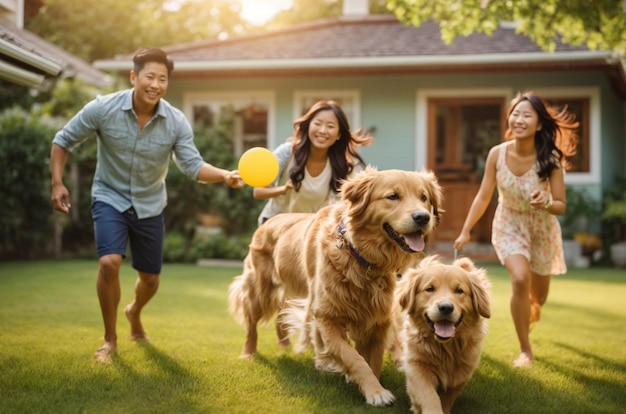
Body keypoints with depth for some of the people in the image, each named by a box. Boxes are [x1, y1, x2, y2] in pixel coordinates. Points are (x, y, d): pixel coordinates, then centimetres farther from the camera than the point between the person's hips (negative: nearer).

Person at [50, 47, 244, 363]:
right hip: (110, 198, -2)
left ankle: (134, 313, 49)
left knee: (150, 279, 11)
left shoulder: (176, 122, -16)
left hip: (150, 206, 2)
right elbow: (63, 140, -7)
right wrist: (58, 183, -17)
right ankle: (110, 338, -2)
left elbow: (193, 165, -20)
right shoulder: (103, 109, -20)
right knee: (109, 262, -24)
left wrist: (225, 175, -39)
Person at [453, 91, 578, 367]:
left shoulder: (550, 158, -25)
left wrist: (546, 203, -42)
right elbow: (483, 196, -9)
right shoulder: (497, 154, -20)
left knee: (538, 296, 16)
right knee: (520, 280, -25)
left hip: (542, 230, 0)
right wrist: (465, 231, -6)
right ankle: (525, 350, -6)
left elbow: (561, 206, -20)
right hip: (509, 226, 0)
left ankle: (528, 315, 56)